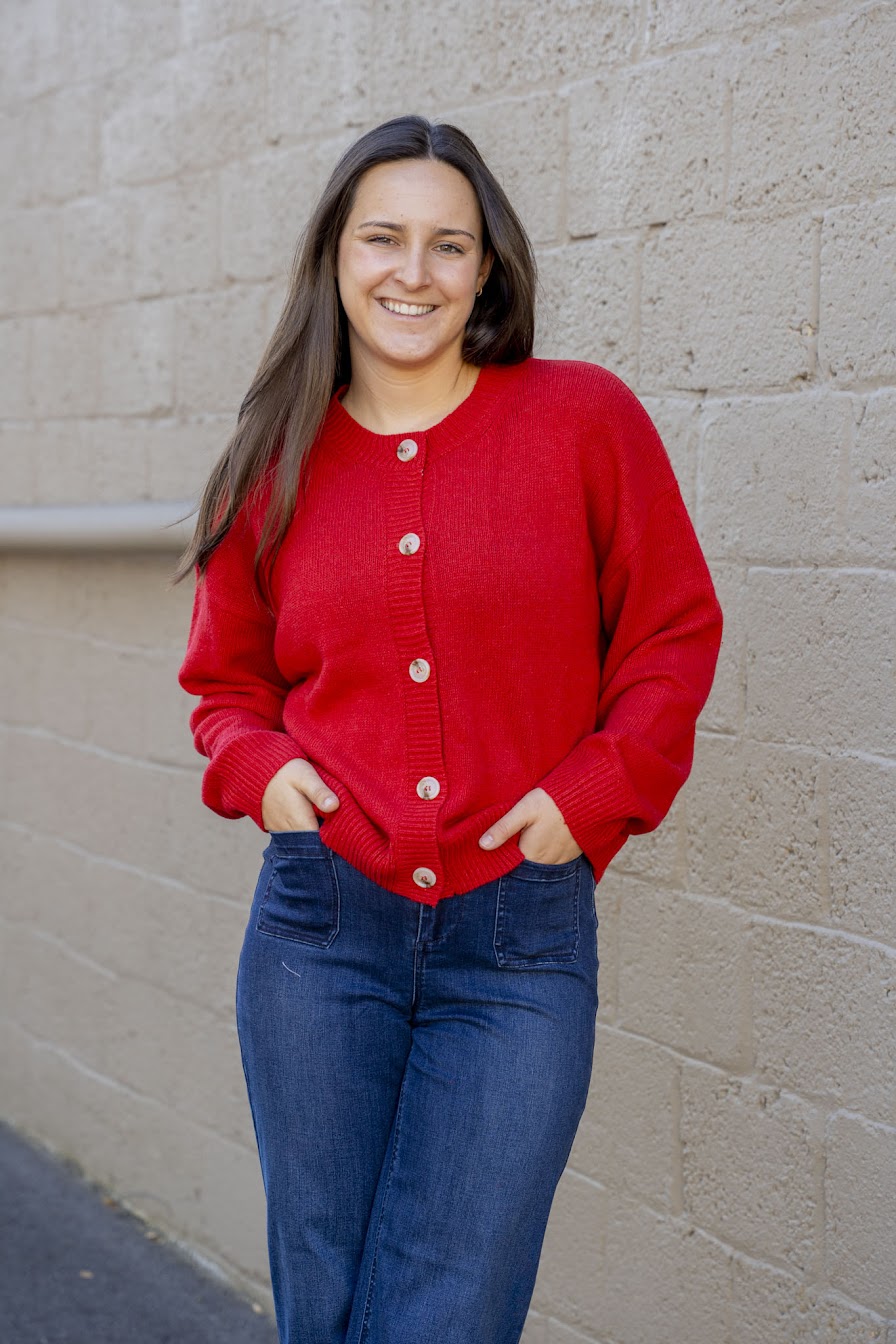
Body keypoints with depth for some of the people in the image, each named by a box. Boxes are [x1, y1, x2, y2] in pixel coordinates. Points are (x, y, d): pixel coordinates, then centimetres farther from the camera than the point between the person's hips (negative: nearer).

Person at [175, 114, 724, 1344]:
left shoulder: (583, 418, -1)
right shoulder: (279, 466, 6)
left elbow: (674, 637, 4)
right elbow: (227, 679, 18)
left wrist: (590, 793, -7)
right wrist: (260, 767, -2)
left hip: (522, 937, -2)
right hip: (321, 927, 3)